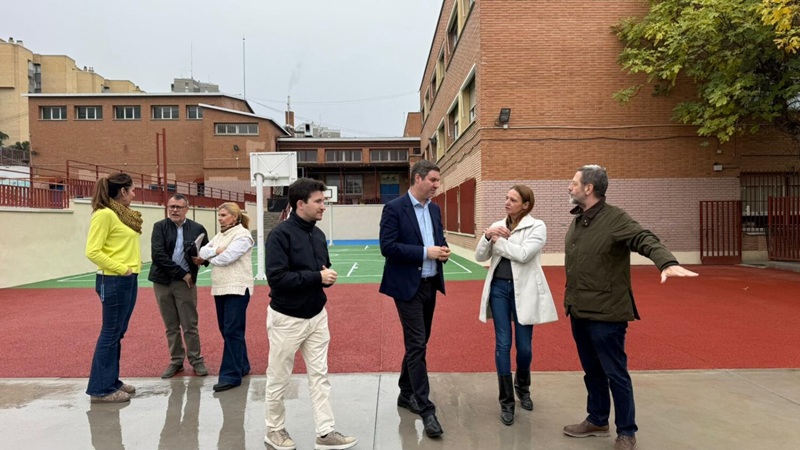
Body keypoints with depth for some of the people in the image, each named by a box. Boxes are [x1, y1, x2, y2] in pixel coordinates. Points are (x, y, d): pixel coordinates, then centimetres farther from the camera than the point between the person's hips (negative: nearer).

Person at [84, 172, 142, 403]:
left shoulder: (124, 214, 11)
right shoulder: (105, 214, -14)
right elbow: (93, 252, -17)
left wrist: (131, 269, 6)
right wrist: (121, 269, -16)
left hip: (129, 281, 9)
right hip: (113, 282, -9)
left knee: (117, 333, 15)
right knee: (110, 333, 0)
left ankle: (111, 381, 27)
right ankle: (100, 388, 12)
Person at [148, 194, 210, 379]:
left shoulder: (197, 229, 0)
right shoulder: (159, 227, -1)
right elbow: (157, 255, -11)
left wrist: (199, 253, -19)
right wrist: (181, 273, -14)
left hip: (185, 283, -1)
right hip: (162, 282, 1)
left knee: (190, 325, 3)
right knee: (171, 326, 11)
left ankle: (196, 360, 16)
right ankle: (176, 361, 23)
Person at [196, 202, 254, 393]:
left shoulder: (242, 234, -10)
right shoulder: (220, 235, 16)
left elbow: (226, 257, -19)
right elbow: (202, 251, 5)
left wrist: (206, 258, -1)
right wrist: (215, 251, -15)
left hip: (237, 288, -9)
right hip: (220, 288, 9)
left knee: (232, 331, -7)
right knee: (226, 330, 13)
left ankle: (231, 375, -1)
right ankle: (242, 366, 26)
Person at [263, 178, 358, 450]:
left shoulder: (318, 234, 4)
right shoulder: (280, 234, -17)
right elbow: (276, 277, -25)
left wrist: (329, 276, -9)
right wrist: (316, 277, -22)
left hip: (317, 316, 6)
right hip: (287, 318, -6)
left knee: (320, 376, 10)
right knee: (279, 379, 11)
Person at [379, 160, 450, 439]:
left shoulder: (434, 209, 10)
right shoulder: (394, 208, -11)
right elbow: (387, 247, -17)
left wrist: (443, 251, -7)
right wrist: (425, 252, -21)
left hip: (430, 284, 7)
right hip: (408, 286, -7)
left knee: (417, 343, 16)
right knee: (417, 345, -5)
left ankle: (406, 395, 32)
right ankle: (426, 409, 4)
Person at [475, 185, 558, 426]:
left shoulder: (537, 226, -6)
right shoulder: (498, 225, 7)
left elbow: (523, 254, -20)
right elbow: (480, 256, 4)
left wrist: (499, 241, -10)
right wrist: (487, 237, -13)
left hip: (524, 290, -3)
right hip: (499, 287, 3)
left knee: (524, 346, 8)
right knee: (502, 344, 4)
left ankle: (522, 387, 37)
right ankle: (506, 401, 16)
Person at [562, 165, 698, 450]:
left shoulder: (615, 219, -14)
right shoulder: (577, 220, 9)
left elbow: (645, 240, -29)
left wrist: (666, 262, -49)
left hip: (605, 312, -7)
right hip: (579, 311, 8)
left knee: (615, 374, 4)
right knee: (591, 371, 19)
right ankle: (597, 420, 36)